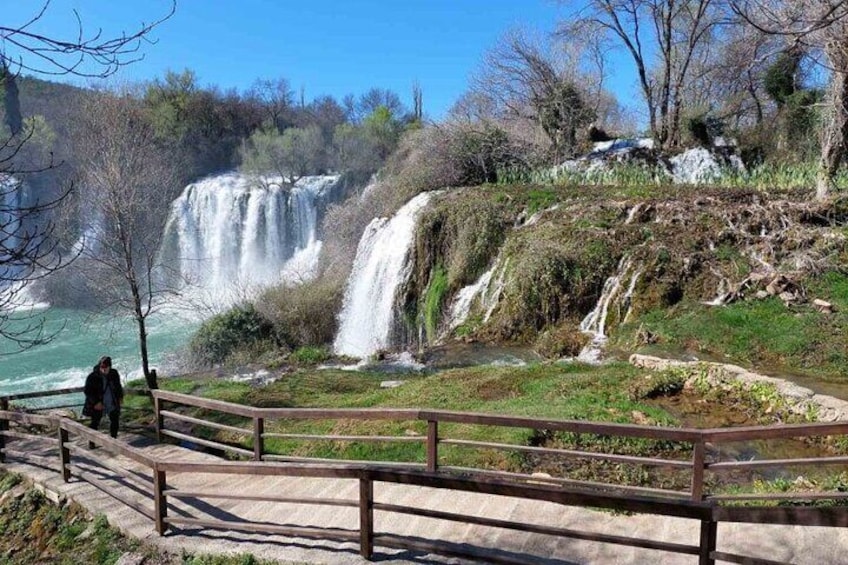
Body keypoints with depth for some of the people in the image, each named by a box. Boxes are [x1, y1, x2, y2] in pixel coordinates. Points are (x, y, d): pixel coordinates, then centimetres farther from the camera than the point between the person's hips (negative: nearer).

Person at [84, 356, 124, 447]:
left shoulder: (114, 373, -2)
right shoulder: (92, 377, -15)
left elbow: (118, 386, 14)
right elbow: (88, 391, -12)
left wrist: (120, 396, 8)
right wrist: (95, 403, -19)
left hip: (112, 403, 4)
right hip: (98, 404, -4)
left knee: (115, 420, 12)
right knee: (95, 422, 1)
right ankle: (91, 442, 15)